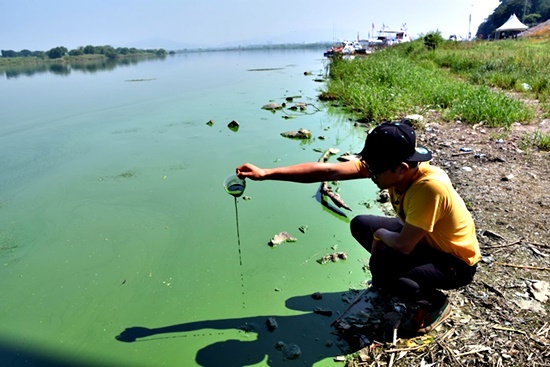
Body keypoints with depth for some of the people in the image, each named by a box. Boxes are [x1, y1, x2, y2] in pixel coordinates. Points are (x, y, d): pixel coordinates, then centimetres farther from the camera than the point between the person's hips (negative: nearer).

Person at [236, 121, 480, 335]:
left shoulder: (430, 186, -38)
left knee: (381, 264, -29)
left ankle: (435, 304, 1)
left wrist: (381, 234, -13)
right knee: (361, 225, 0)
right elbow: (327, 171, -22)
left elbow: (403, 245, -36)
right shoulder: (385, 165, -17)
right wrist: (266, 173, -26)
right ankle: (390, 279, 18)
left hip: (456, 262, -7)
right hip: (422, 238, 7)